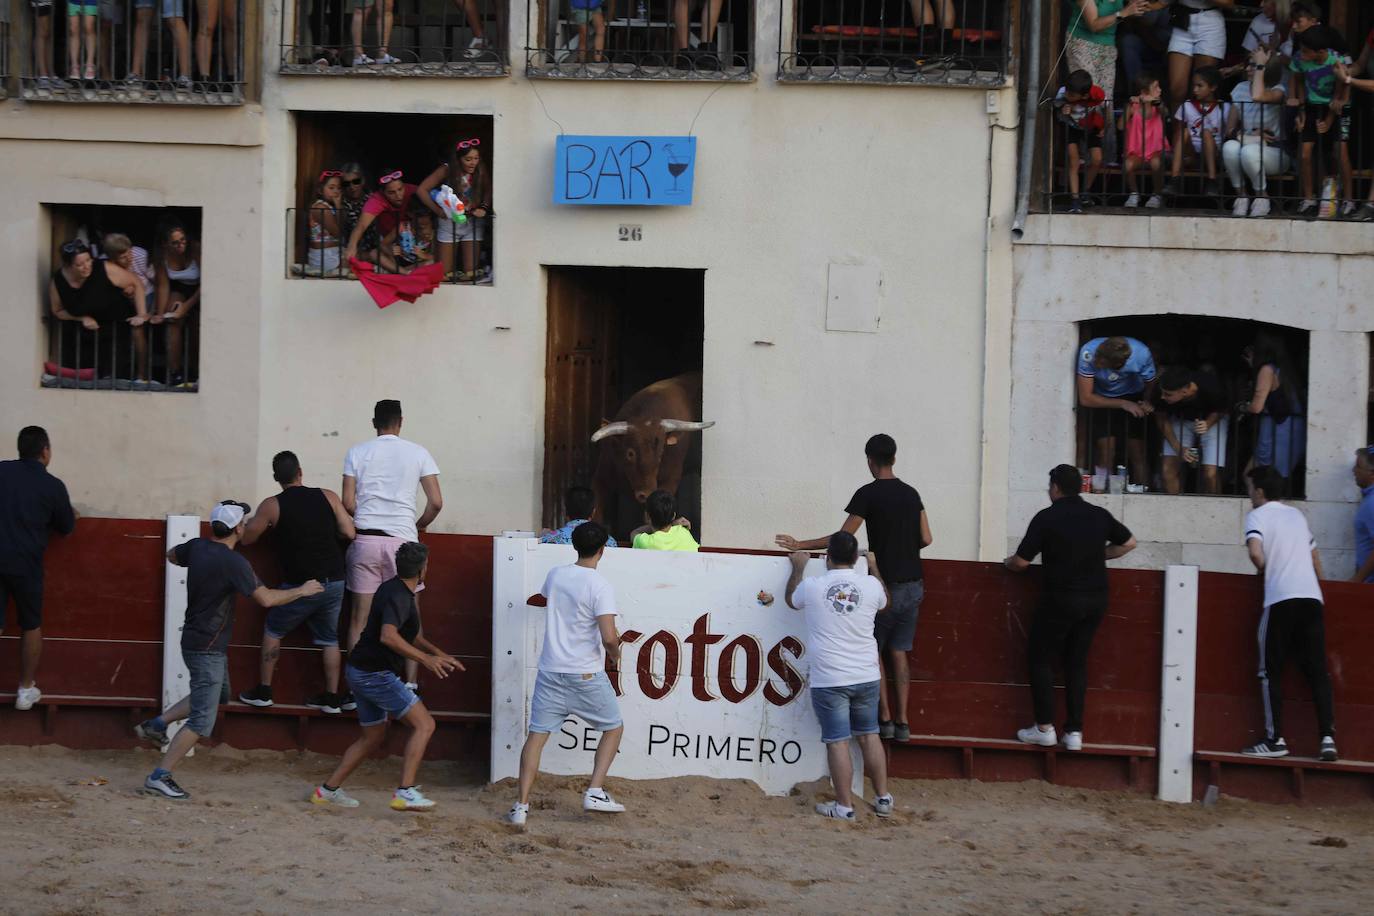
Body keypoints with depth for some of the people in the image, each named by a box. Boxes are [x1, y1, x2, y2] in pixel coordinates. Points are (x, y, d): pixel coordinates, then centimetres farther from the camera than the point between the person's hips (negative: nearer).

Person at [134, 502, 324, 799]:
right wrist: (302, 591, -11)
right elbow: (266, 598, -25)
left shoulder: (197, 547, 1)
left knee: (219, 695, 30)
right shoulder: (233, 563, -23)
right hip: (208, 648, -9)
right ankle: (160, 776, -4)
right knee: (202, 721, -5)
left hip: (194, 639, 9)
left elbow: (172, 555, 23)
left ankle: (156, 724, 26)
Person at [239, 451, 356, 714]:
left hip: (300, 585, -3)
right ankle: (331, 698, 13)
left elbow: (246, 539, 3)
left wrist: (257, 519, 22)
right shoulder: (328, 497, 1)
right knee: (329, 639, 15)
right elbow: (349, 533, -1)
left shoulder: (272, 506, -5)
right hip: (334, 582, 3)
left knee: (273, 632, 16)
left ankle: (263, 692, 16)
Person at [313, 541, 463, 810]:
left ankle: (328, 789, 22)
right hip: (375, 674, -10)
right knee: (424, 724, -10)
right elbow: (388, 636, -34)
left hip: (361, 673, 10)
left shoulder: (393, 589, 14)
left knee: (373, 737, 20)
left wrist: (440, 654, 22)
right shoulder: (399, 596, -18)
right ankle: (405, 792, -17)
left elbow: (408, 634, 28)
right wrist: (425, 659, -30)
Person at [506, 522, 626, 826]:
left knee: (537, 735, 5)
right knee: (614, 728, 15)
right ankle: (595, 792, 4)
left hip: (550, 671, 4)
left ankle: (521, 806, -2)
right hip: (586, 675, -4)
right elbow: (609, 637, -20)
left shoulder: (555, 575, 5)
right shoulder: (600, 586, -14)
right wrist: (615, 656, 1)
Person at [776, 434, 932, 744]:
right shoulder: (911, 493, 8)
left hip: (888, 585, -5)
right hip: (913, 584, 5)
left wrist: (801, 545, -5)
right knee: (899, 651, 10)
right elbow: (926, 539, 8)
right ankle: (902, 721, 4)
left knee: (874, 651, 9)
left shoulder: (868, 494, -10)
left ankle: (884, 718, 1)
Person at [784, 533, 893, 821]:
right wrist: (873, 568, 37)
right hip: (867, 677, 3)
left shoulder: (812, 587, -7)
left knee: (837, 742, 1)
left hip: (828, 681, -3)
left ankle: (844, 806, 3)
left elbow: (791, 600, 17)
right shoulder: (870, 585, -3)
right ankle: (883, 798, 20)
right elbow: (884, 603, 23)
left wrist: (798, 567, 32)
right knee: (869, 736, 15)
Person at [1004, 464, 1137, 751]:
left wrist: (1007, 562, 13)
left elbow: (1021, 561, -9)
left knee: (1041, 659, 8)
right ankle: (1074, 731, 8)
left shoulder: (1047, 518, -10)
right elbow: (1128, 543, 15)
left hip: (1060, 598, -5)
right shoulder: (1099, 515, 4)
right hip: (1095, 599, 5)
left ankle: (1044, 728, 5)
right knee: (1077, 662, 12)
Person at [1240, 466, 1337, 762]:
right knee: (1317, 671, 3)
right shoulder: (1297, 515, 23)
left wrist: (1266, 572, 6)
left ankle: (1275, 740, -1)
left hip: (1281, 598, -5)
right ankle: (1328, 738, -6)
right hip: (1312, 597, 5)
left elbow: (1256, 552, -14)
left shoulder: (1258, 515, 4)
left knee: (1270, 671, 3)